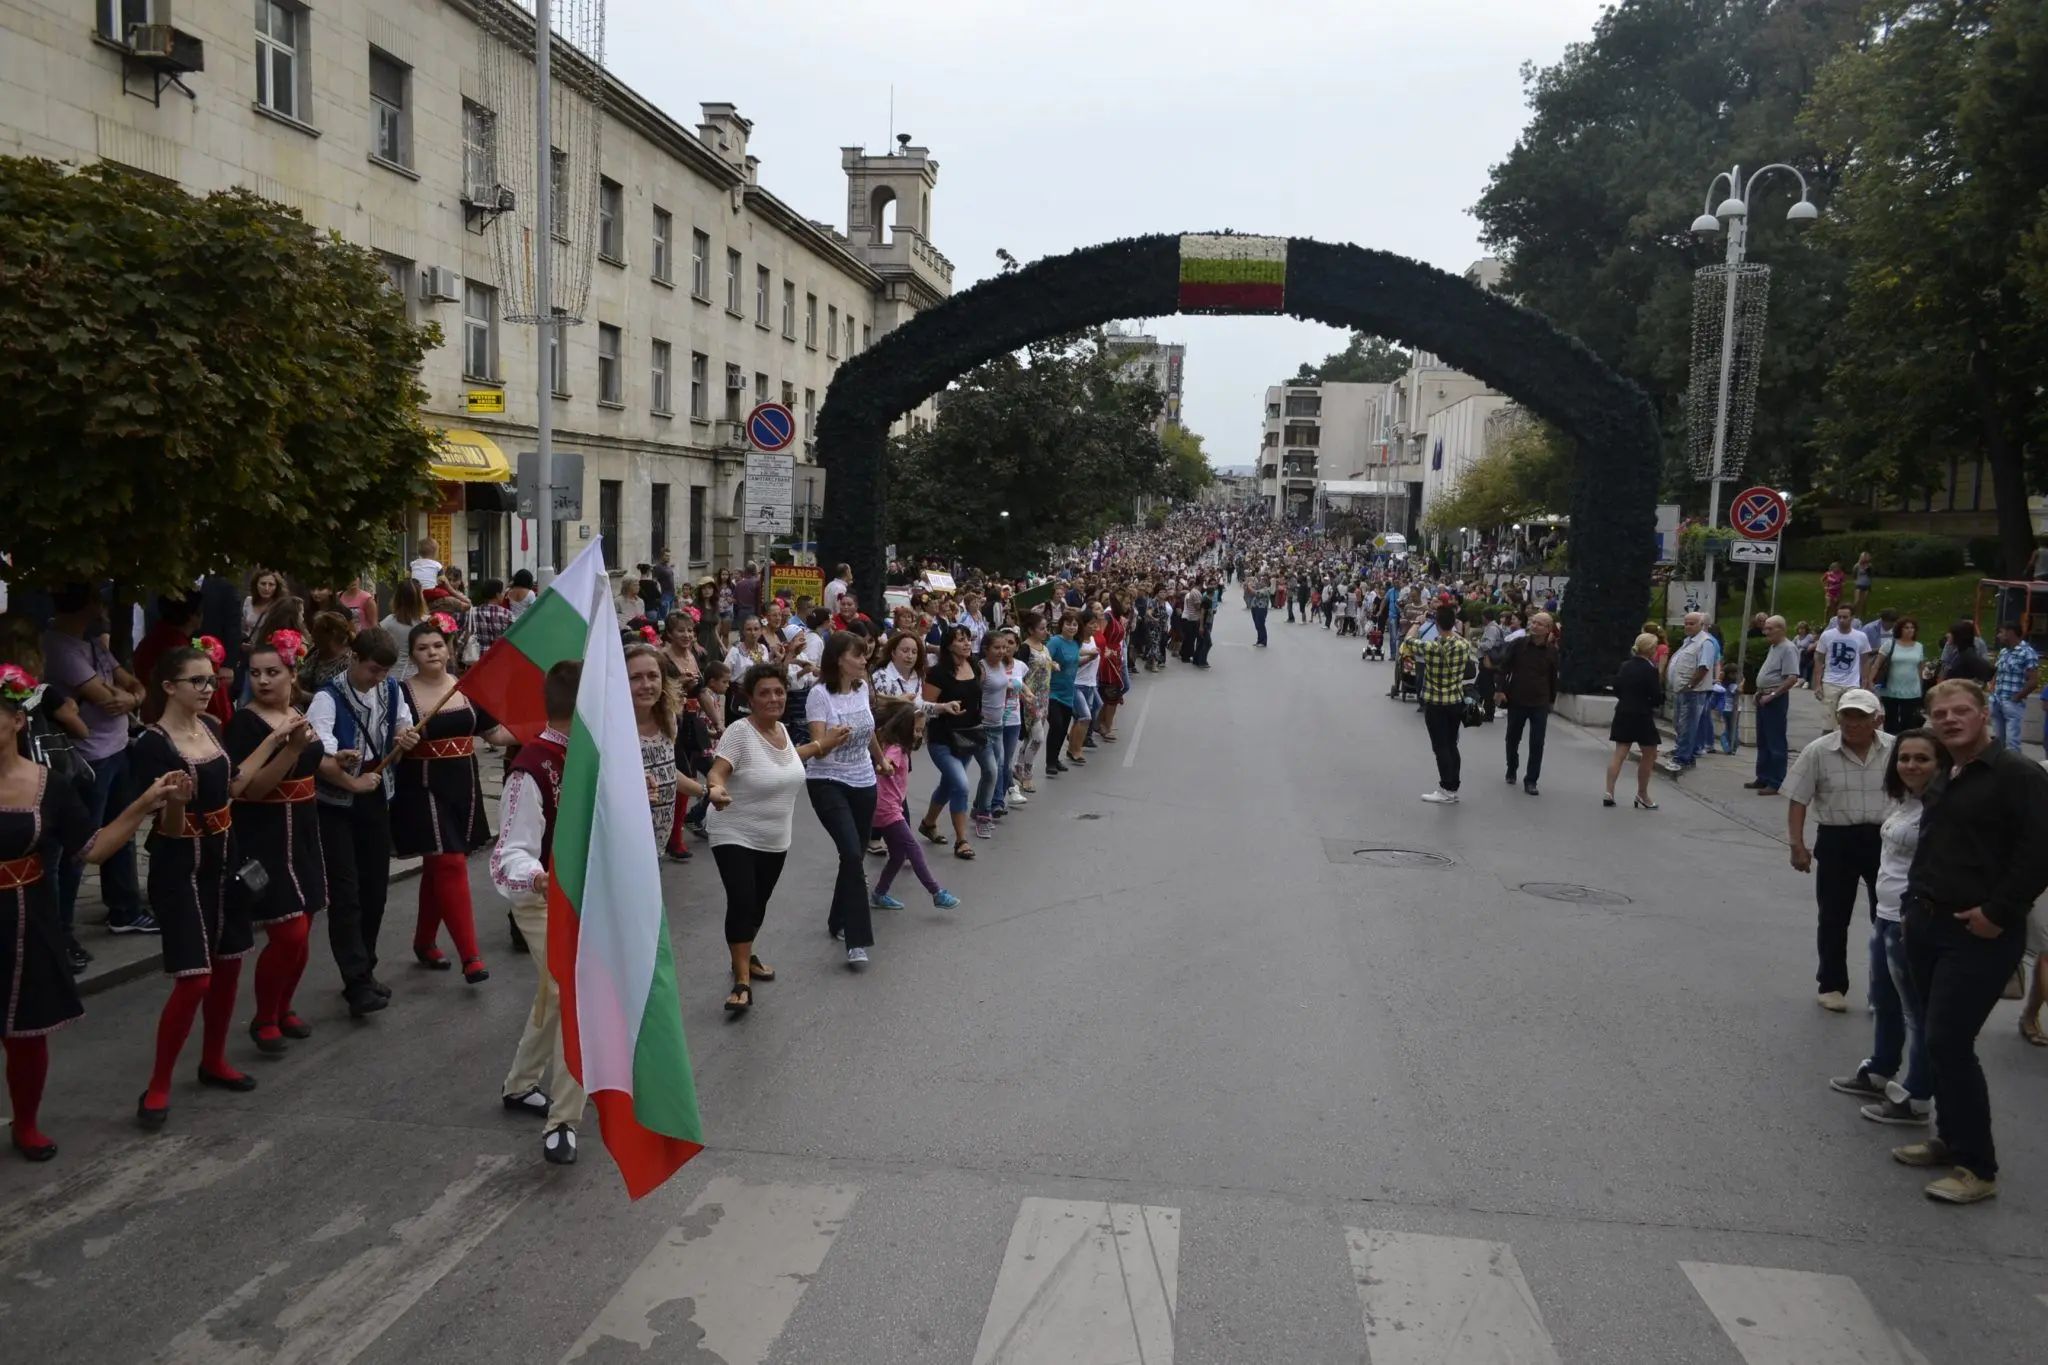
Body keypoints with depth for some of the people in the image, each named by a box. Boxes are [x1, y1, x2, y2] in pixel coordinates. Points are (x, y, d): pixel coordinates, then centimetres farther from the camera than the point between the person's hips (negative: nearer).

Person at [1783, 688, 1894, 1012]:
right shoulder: (1818, 752, -8)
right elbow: (1798, 801, -5)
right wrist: (1797, 845, -10)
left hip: (1884, 839, 1)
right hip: (1837, 840, -1)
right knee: (1834, 918, 7)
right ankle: (1832, 985, 20)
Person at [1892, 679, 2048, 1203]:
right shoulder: (1943, 779, 14)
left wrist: (1997, 913, -18)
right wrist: (1915, 901, 15)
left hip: (1980, 935, -8)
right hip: (1928, 926, 8)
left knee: (1949, 1043, -9)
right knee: (1939, 1041, 14)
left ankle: (1977, 1168, 2)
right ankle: (1951, 1139, 28)